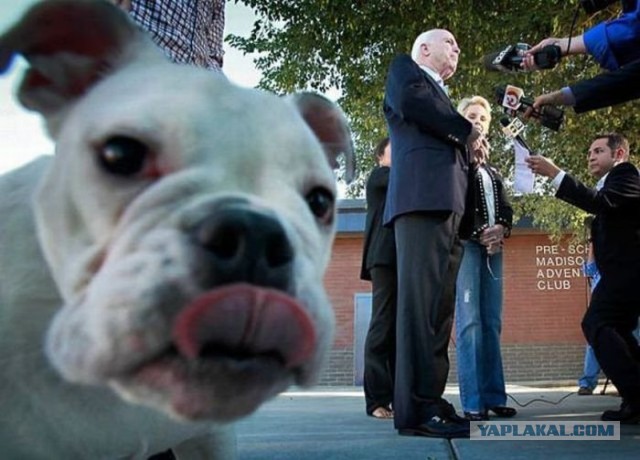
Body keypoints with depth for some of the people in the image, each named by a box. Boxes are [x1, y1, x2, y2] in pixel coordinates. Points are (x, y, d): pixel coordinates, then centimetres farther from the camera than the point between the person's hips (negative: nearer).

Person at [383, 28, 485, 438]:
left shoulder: (442, 96, 37)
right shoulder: (405, 68, 16)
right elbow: (411, 101, -7)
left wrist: (472, 147, 8)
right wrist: (468, 133, 1)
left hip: (449, 205, 9)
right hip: (423, 196, -9)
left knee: (439, 307, 2)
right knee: (421, 301, -16)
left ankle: (431, 402, 2)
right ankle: (417, 409, -19)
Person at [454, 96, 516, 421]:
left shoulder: (491, 169, 25)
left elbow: (505, 207, 16)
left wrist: (500, 230, -6)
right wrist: (480, 233, -13)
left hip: (493, 246, 6)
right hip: (465, 243, -6)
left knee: (492, 322, 1)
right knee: (469, 320, -12)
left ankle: (494, 397, 2)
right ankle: (473, 402, -14)